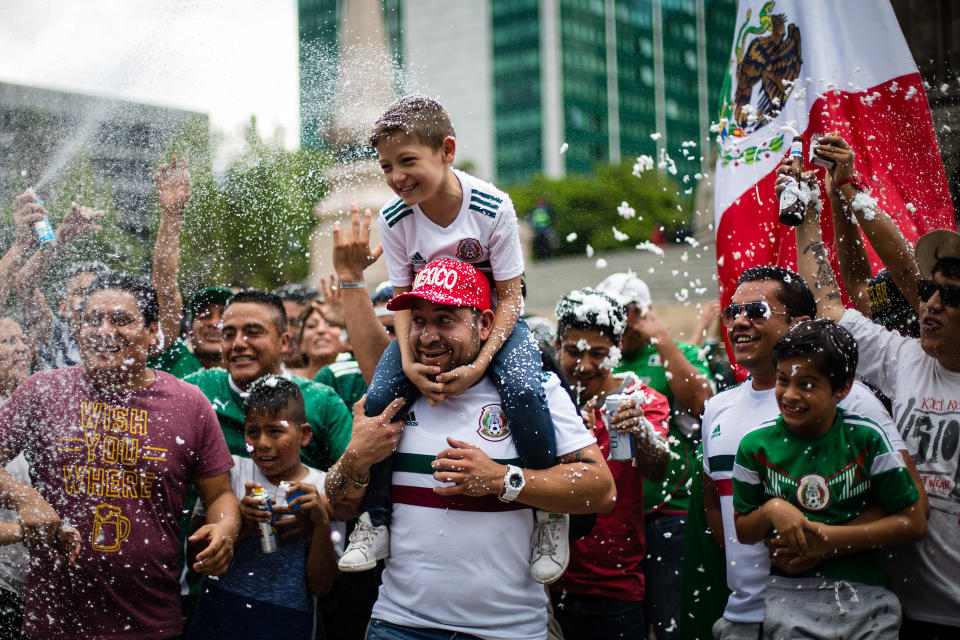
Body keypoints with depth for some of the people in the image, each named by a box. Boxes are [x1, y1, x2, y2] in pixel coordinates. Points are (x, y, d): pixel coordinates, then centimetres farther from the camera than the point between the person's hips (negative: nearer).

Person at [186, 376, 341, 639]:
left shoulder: (325, 489, -3)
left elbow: (320, 586, -4)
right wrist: (242, 523, -19)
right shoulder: (230, 471, 0)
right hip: (217, 617, 1)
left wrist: (322, 524, -18)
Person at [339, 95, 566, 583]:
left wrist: (478, 365, -31)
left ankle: (552, 514, -9)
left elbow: (509, 296, -18)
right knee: (378, 399, -18)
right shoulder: (394, 219, -15)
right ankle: (375, 522, 2)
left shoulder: (492, 208, -24)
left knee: (522, 391, -30)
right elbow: (404, 299, -7)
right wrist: (409, 361, -26)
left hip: (491, 320, -3)